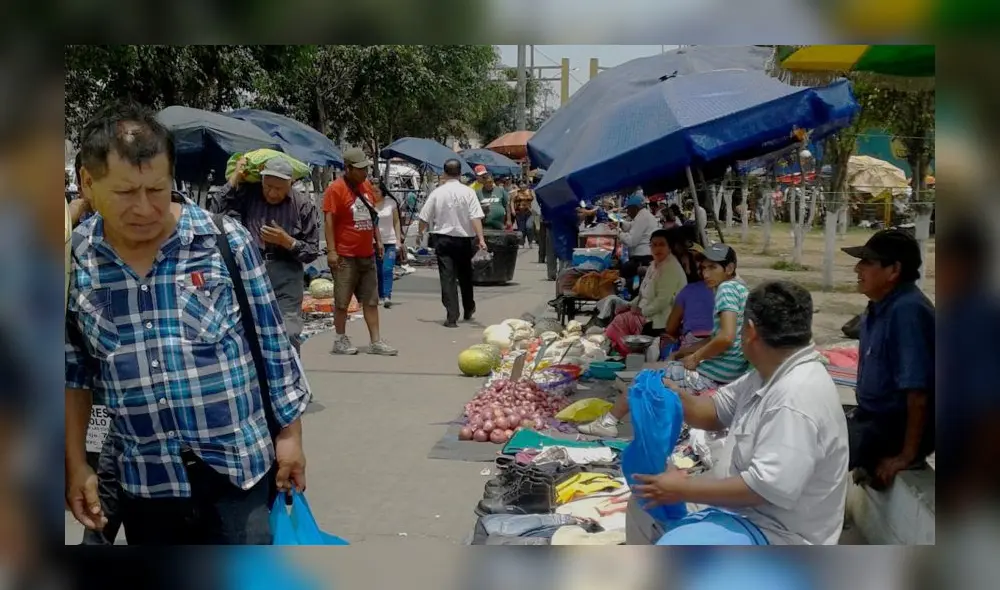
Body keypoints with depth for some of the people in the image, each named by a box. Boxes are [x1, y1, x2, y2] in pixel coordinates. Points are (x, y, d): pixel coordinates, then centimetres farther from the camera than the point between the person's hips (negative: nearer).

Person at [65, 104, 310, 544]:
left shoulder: (228, 242, -9)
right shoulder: (73, 261, -3)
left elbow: (272, 344, -1)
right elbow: (72, 372, 7)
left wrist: (289, 432, 1)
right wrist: (76, 464, 5)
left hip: (238, 470, -2)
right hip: (143, 482, 3)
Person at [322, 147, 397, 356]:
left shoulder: (367, 185, 10)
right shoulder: (336, 189, -12)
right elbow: (329, 221, -15)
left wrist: (378, 240, 17)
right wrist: (331, 251, -19)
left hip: (367, 254, 7)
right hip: (345, 256, -7)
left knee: (371, 300, 8)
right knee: (342, 301, 3)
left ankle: (376, 342, 11)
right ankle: (340, 341, 14)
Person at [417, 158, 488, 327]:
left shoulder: (437, 193, -4)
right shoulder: (468, 192, -7)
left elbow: (424, 217, 2)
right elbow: (476, 218, -15)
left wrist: (420, 233, 20)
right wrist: (481, 239, -16)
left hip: (442, 239, -1)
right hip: (463, 239, 1)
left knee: (447, 278, -1)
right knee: (465, 276, 19)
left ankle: (451, 317, -8)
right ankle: (469, 310, 35)